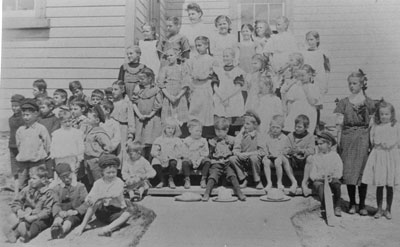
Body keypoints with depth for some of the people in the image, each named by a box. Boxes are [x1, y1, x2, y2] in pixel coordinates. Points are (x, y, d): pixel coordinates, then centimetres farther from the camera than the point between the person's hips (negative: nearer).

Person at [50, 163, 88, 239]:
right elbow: (56, 204, 5)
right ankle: (55, 227, -64)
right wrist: (60, 212, -19)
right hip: (62, 214, 2)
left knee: (70, 219, -35)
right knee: (58, 218, -33)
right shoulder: (57, 189, 18)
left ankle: (62, 230, -65)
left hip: (77, 215, -2)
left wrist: (76, 211, -19)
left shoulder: (80, 186, 9)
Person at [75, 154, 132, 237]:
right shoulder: (98, 183, 2)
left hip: (116, 212, -1)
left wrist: (97, 197, -31)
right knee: (98, 202, -27)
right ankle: (83, 225, -27)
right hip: (102, 213, 1)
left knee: (129, 210, -31)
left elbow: (114, 195, -25)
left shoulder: (119, 182, -6)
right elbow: (88, 199, -8)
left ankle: (109, 227, -43)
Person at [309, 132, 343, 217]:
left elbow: (339, 171, 2)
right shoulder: (315, 157, 13)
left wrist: (333, 176, -18)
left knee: (336, 183, -34)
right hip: (319, 180, 1)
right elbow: (312, 173, 7)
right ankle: (324, 208, -30)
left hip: (332, 179, 0)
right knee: (319, 185, -33)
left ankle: (337, 207, -22)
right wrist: (319, 177, -14)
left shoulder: (335, 156, 10)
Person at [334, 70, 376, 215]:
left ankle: (362, 204, 11)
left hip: (363, 139, -1)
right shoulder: (344, 102, 6)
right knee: (348, 170, 2)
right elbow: (339, 124, 4)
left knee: (362, 170, -1)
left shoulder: (369, 103, 5)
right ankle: (352, 203, 15)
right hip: (347, 138, 1)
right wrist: (337, 142, -3)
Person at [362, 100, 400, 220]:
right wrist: (380, 144, -7)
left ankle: (388, 210, 21)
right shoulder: (375, 126, 4)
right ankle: (379, 209, 19)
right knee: (379, 185, 5)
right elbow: (372, 140, 6)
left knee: (389, 185, 6)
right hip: (378, 156, 1)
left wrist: (390, 145, -9)